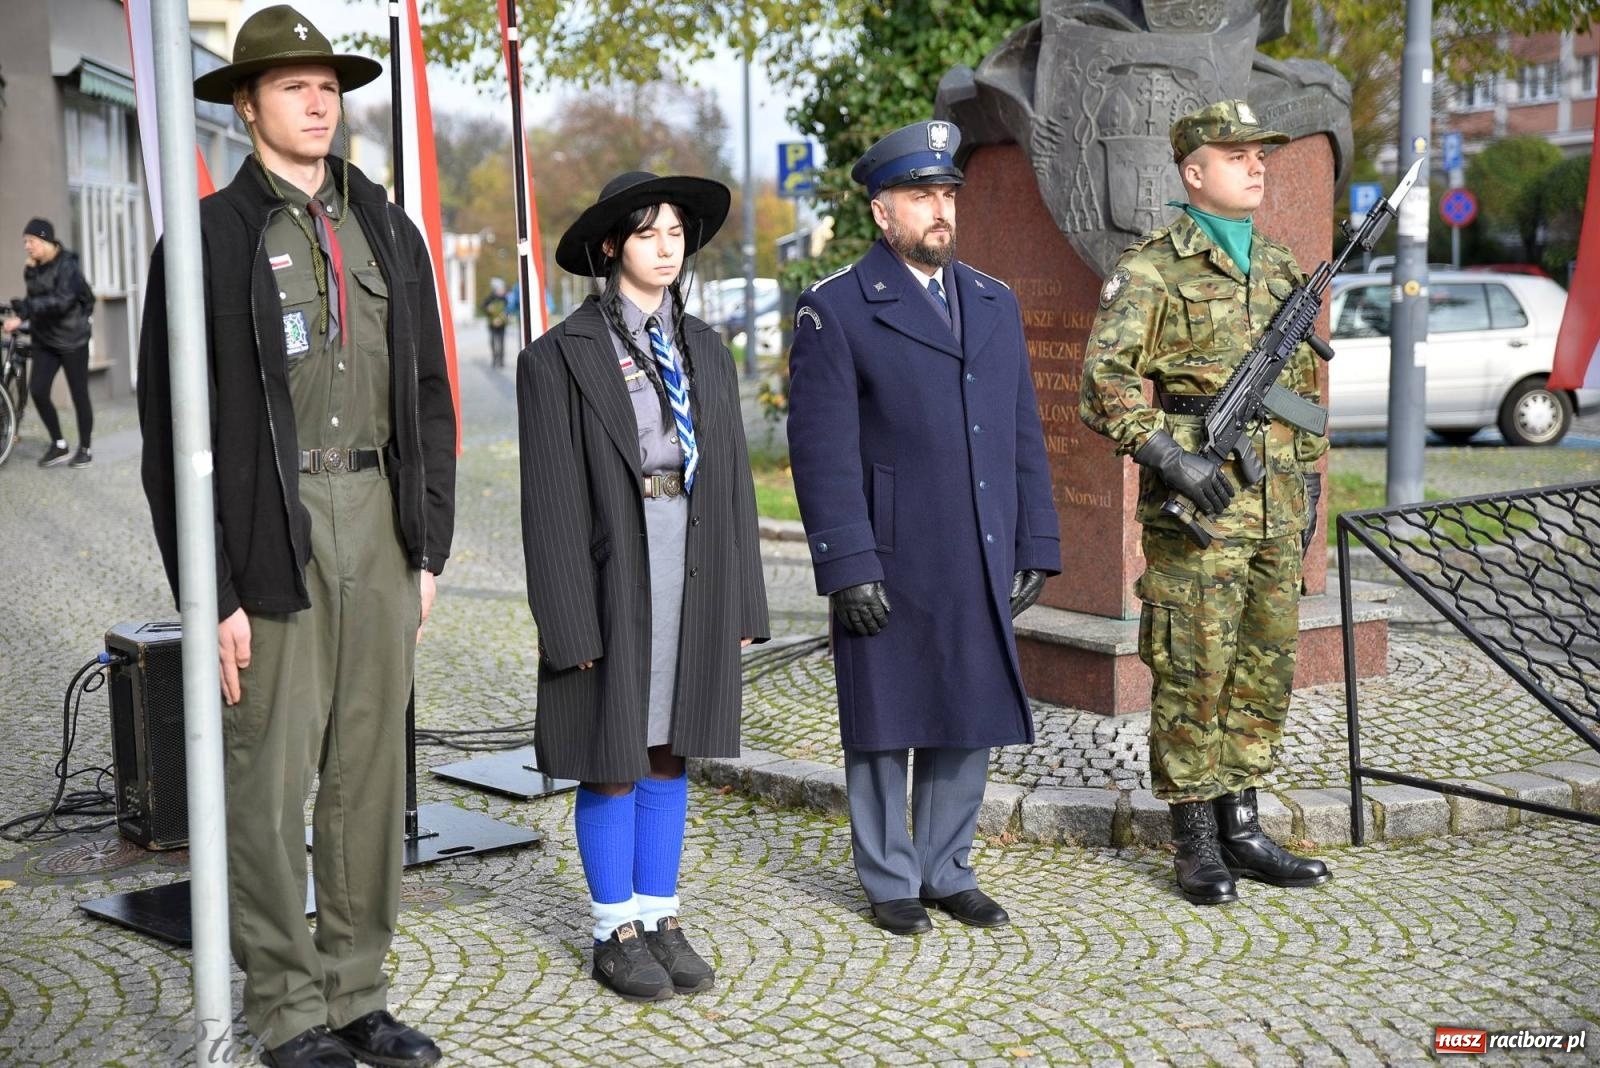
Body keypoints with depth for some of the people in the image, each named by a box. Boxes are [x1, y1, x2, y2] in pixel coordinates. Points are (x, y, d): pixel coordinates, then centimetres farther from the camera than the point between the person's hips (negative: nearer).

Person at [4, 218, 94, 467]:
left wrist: (25, 307, -31)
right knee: (37, 391, -5)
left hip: (72, 340, -6)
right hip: (45, 339, 6)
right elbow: (35, 300, 9)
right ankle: (58, 445, 9)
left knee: (79, 395, 2)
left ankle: (84, 449, 16)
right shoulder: (35, 267, 7)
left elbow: (61, 301, -26)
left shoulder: (67, 266, -14)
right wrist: (19, 316, -11)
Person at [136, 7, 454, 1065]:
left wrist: (429, 546, 8)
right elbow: (173, 429, -6)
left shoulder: (388, 230, 12)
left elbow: (429, 395, 14)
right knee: (272, 780, 1)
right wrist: (213, 594, -11)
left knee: (372, 772, 10)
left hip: (380, 524, 5)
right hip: (274, 533, -5)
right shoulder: (212, 237, -3)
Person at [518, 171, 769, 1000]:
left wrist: (743, 599, 8)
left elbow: (732, 475, 11)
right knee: (613, 762, 4)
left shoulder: (705, 350, 10)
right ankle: (615, 935, 17)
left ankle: (660, 922, 22)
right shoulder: (560, 357, -6)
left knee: (669, 755, 11)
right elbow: (551, 497, -9)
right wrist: (569, 621, -13)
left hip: (695, 574, 5)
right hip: (614, 580, -5)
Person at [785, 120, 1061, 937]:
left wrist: (1035, 548, 8)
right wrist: (849, 566, -16)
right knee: (884, 728, 6)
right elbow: (823, 453, -11)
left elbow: (1023, 436, 13)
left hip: (981, 569, 5)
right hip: (889, 570, -5)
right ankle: (890, 883, 20)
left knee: (972, 724, 11)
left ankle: (948, 873, 26)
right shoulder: (835, 310, -5)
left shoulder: (996, 304, 13)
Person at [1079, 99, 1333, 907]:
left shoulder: (1281, 270, 16)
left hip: (1275, 507, 7)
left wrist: (1309, 482, 18)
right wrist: (1170, 455, -23)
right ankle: (1197, 845, 8)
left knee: (1265, 670, 10)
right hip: (1195, 506, -7)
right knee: (1192, 674, -2)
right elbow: (1107, 379, -13)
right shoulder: (1153, 268, -5)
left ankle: (1241, 830, 21)